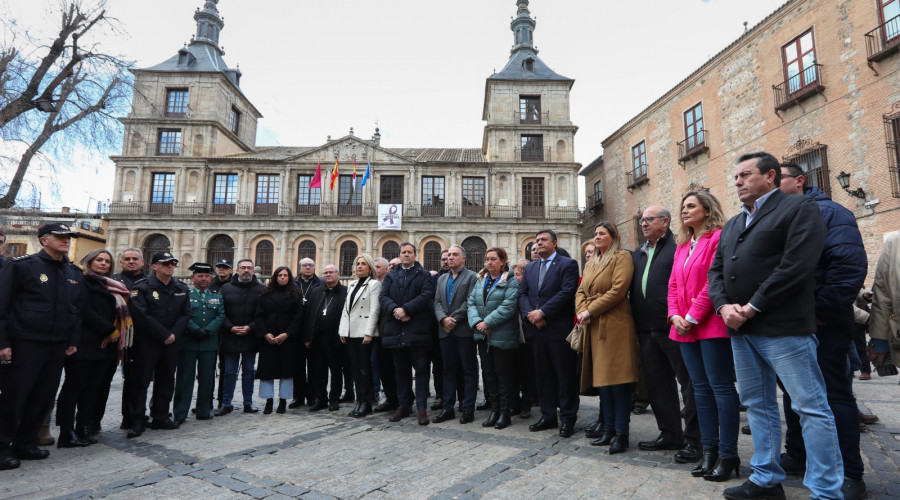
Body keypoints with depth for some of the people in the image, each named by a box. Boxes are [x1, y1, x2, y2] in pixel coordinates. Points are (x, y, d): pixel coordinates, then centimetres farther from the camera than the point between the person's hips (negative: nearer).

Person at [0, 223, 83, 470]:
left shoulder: (74, 273, 11)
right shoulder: (21, 265, -7)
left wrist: (73, 341, 8)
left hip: (58, 346, 6)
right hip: (25, 344, -6)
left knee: (44, 397, 11)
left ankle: (25, 444, 24)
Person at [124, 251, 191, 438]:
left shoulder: (182, 289, 9)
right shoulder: (142, 287, -7)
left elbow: (185, 314, 7)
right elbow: (141, 316, -15)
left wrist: (174, 334, -8)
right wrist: (164, 335, -15)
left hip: (171, 342, 5)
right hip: (146, 343, -5)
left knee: (166, 380, 11)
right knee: (141, 380, -2)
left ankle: (160, 416, 23)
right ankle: (137, 420, 8)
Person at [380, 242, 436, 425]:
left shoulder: (424, 275, 6)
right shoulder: (390, 276, 16)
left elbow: (426, 295, -9)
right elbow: (383, 297, 3)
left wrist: (406, 309, -17)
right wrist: (394, 310, -16)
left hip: (417, 329, -3)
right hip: (396, 330, 4)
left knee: (421, 369, -1)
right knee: (401, 370, 12)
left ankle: (421, 408, 4)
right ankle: (403, 405, 22)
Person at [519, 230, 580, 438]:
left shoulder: (568, 264, -3)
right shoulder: (530, 267, 16)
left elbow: (567, 292, -14)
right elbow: (522, 293, 10)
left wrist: (542, 312, -17)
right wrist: (530, 314, -8)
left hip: (559, 329, -6)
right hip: (537, 329, 6)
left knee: (565, 374, 2)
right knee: (543, 374, 12)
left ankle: (568, 418, 14)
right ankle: (548, 416, 23)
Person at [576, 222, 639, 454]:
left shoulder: (622, 257, -3)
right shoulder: (591, 263, 21)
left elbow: (618, 290, -15)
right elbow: (580, 291, 15)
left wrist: (590, 311, -14)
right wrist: (582, 311, -5)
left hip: (615, 325, -7)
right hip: (594, 327, 7)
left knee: (618, 379, -5)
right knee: (602, 378, 11)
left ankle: (622, 433, 3)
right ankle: (608, 429, 20)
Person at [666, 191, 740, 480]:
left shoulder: (719, 238, -6)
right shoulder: (682, 246, 18)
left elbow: (715, 281, -15)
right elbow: (674, 285, 15)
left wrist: (693, 317, -15)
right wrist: (675, 316, 0)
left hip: (711, 326, -8)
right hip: (685, 328, 8)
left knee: (720, 386, -2)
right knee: (700, 387, 11)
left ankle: (728, 454, 9)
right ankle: (709, 450, 19)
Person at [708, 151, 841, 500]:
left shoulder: (799, 208, -2)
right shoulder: (732, 224, 21)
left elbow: (796, 265, -15)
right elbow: (716, 270, 15)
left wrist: (752, 308, -16)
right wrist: (724, 305, -4)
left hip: (782, 327, -7)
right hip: (740, 329, 8)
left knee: (811, 407, 0)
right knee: (757, 405, 14)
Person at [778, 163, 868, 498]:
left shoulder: (828, 213, -7)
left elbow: (851, 266, -18)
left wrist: (821, 312, -19)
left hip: (822, 325, -7)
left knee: (835, 396, 1)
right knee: (793, 394, 15)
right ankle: (797, 456, 29)